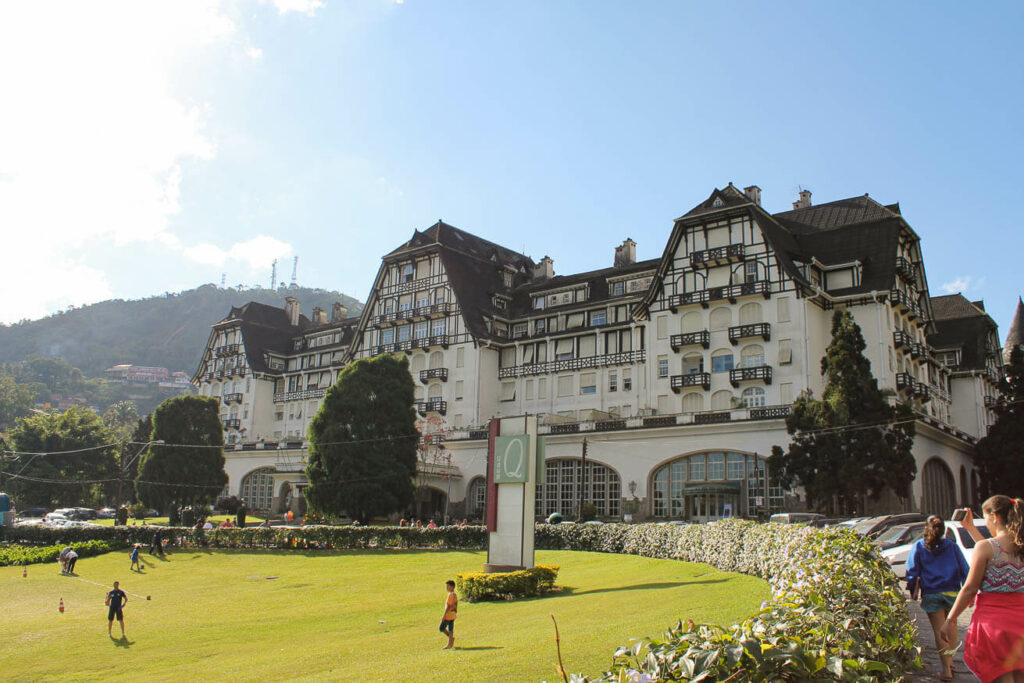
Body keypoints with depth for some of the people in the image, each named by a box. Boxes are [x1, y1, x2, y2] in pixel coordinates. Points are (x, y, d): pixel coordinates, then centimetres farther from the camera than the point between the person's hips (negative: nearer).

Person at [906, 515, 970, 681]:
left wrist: (913, 591, 5)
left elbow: (912, 571, -2)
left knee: (939, 631, 2)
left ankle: (946, 669, -3)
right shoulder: (952, 546, 4)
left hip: (931, 594, -1)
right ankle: (950, 661, 23)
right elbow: (964, 569, 3)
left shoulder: (918, 547, 1)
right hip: (952, 592, 1)